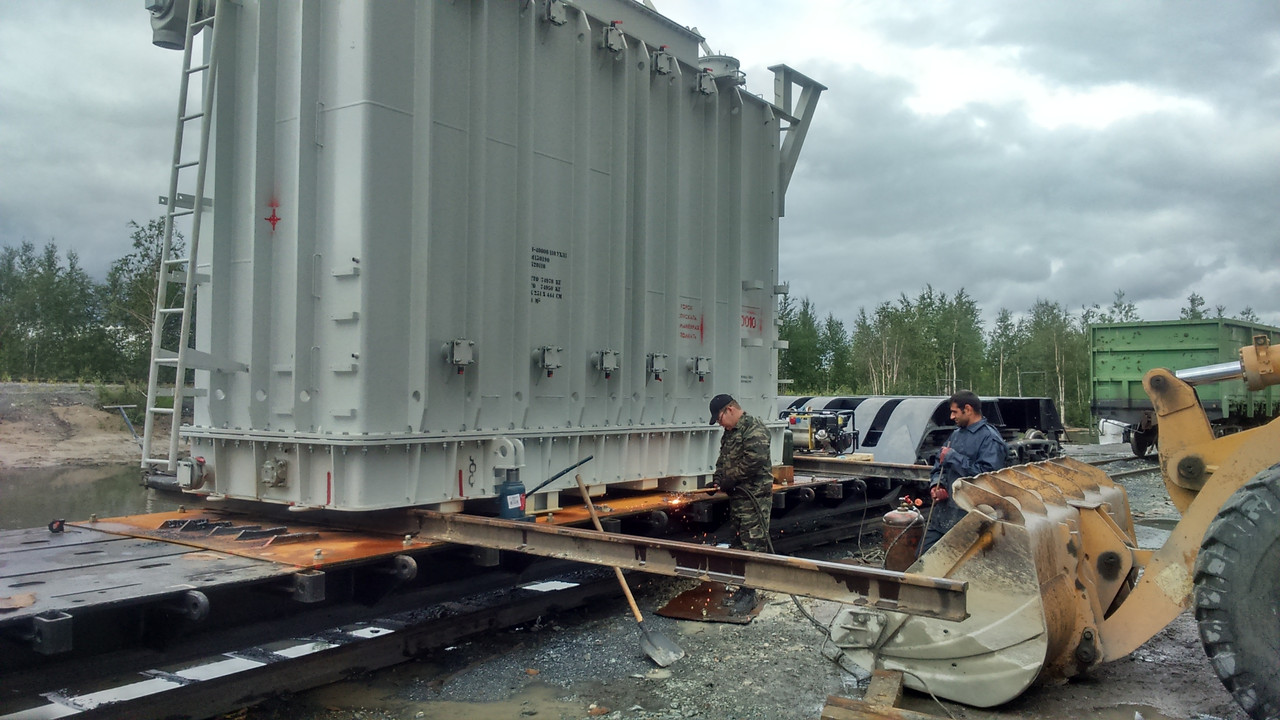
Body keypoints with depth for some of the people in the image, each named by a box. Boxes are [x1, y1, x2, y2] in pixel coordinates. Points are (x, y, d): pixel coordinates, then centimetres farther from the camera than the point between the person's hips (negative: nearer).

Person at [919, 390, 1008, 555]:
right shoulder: (956, 434, 16)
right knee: (924, 556, 11)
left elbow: (986, 474, -22)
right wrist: (936, 484, 2)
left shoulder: (989, 438, -10)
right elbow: (939, 465, 23)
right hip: (942, 513, 8)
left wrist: (953, 457, -15)